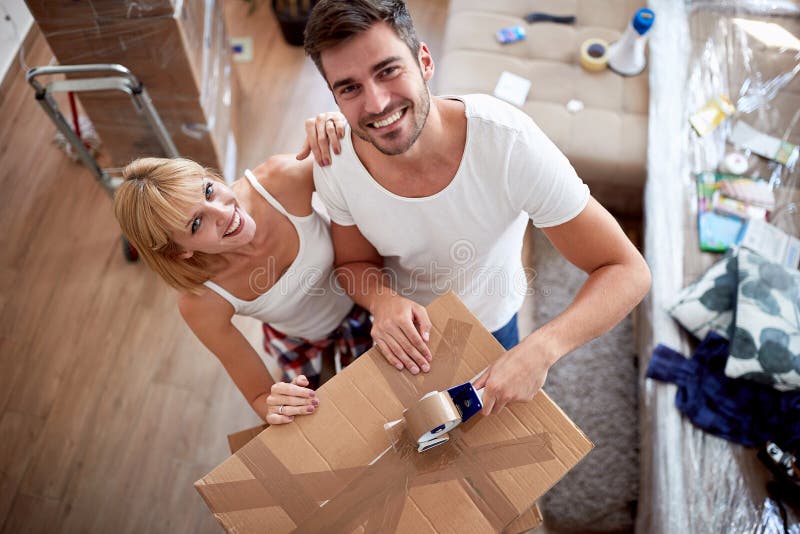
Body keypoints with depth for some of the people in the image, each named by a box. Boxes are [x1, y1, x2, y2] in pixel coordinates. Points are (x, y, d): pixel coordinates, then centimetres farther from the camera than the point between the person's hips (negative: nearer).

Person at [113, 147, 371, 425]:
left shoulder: (280, 178, -38)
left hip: (357, 301, 1)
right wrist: (272, 408, -48)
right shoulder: (199, 302, -36)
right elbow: (260, 395, -24)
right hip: (297, 340, -1)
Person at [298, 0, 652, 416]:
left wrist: (541, 349, -49)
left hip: (490, 327, -1)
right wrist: (383, 300, -33)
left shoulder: (509, 142, -37)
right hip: (396, 329, 2)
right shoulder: (335, 165, -28)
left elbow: (628, 272, -32)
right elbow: (353, 263, -9)